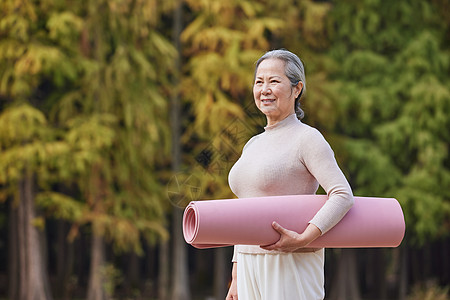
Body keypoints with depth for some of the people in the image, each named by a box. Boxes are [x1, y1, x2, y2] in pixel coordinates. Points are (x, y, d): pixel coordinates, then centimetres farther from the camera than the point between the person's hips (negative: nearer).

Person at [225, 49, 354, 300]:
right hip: (251, 269, 7)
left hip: (291, 269, -7)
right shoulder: (253, 145, 17)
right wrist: (237, 278, 17)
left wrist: (303, 239, -27)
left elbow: (343, 195, -17)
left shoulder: (308, 138, -6)